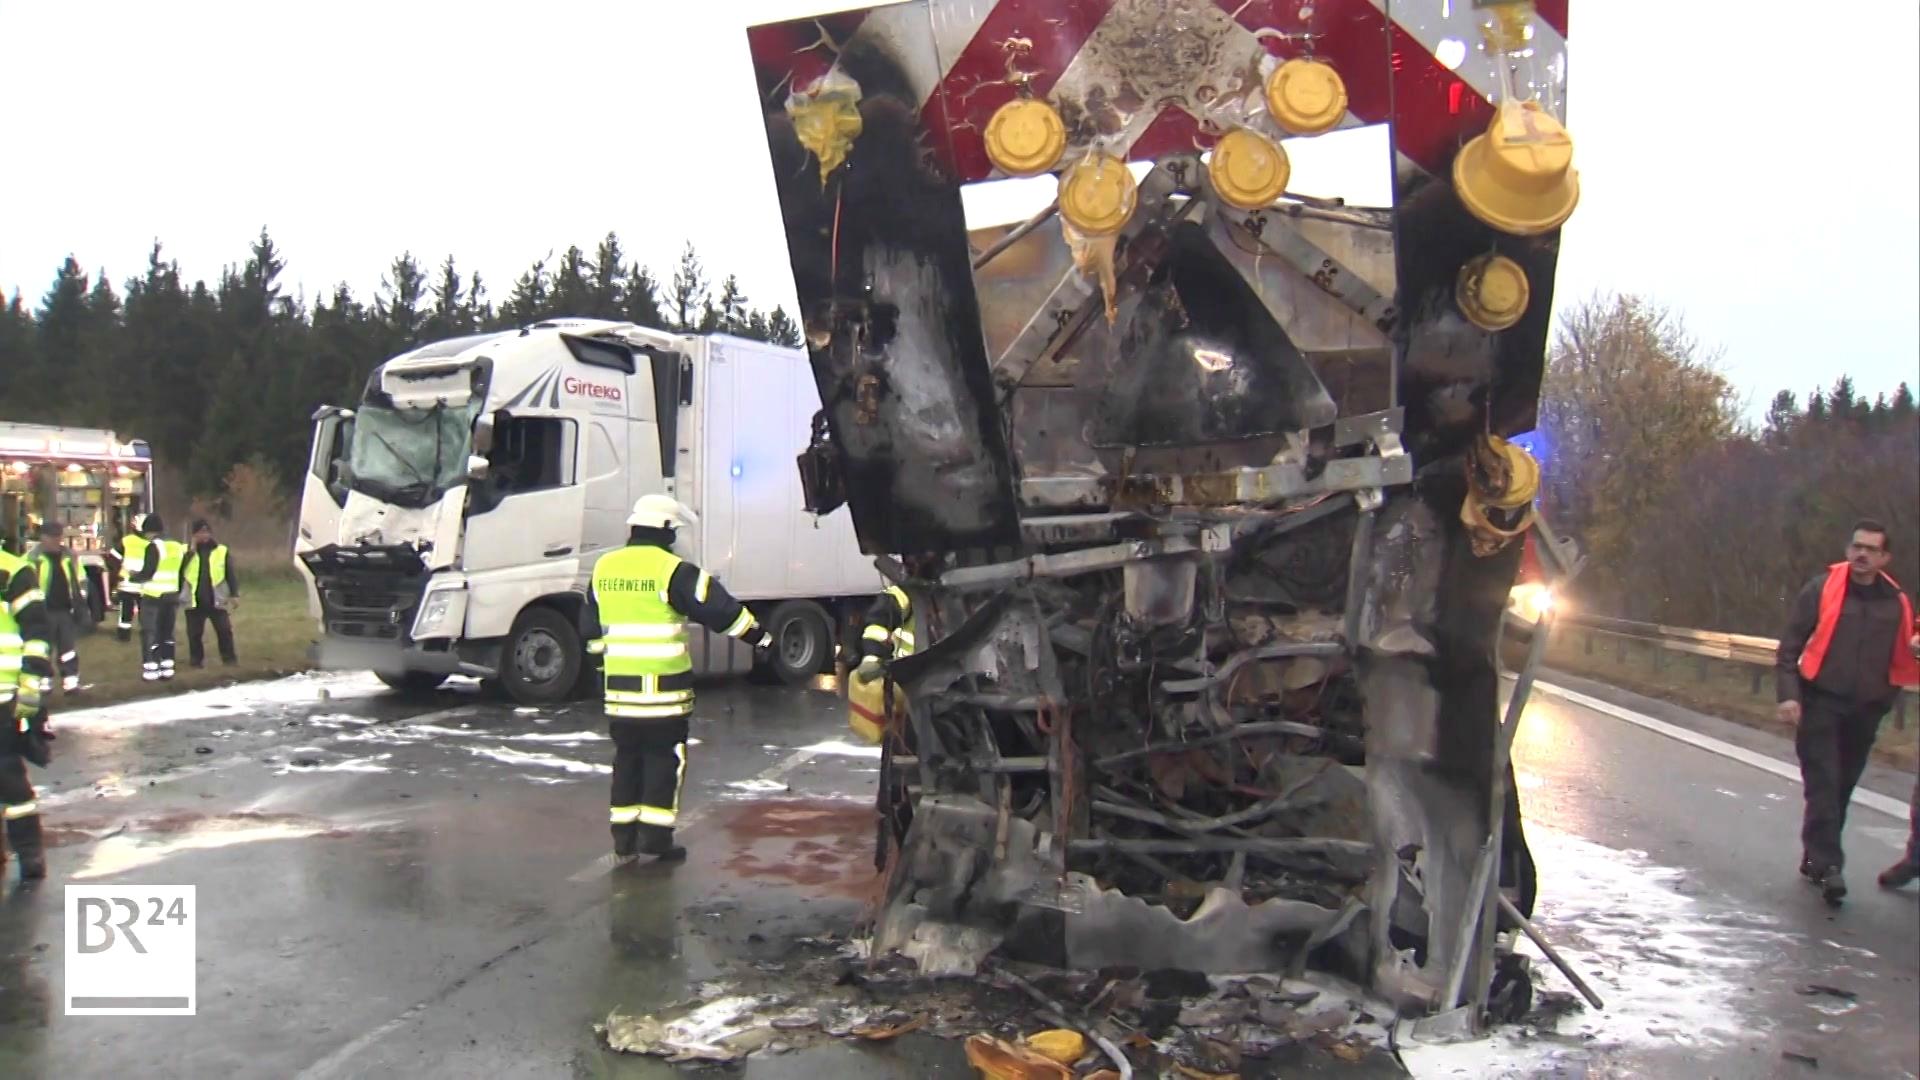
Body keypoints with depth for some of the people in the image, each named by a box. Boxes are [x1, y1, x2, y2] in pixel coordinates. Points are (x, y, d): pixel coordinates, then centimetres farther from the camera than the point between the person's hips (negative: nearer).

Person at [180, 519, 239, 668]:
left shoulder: (222, 551, 2)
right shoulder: (187, 552, 2)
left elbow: (230, 575, 4)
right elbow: (179, 573, 2)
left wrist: (234, 594, 0)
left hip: (217, 600, 0)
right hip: (194, 601, 1)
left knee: (224, 630, 1)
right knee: (194, 633, 8)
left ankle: (229, 657, 11)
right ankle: (196, 659, 20)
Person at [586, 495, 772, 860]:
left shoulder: (604, 568, 9)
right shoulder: (673, 570, -11)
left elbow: (593, 624, 19)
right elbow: (718, 608, -9)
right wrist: (759, 636, 2)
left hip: (618, 683, 6)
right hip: (662, 685, -6)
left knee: (627, 756, 14)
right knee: (663, 757, 3)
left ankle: (624, 837, 17)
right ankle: (656, 836, 3)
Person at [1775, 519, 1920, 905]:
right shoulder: (1822, 589, -5)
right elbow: (1790, 645, -6)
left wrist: (1884, 699, 1)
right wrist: (1789, 694, -13)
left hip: (1864, 712, 4)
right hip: (1820, 704, -4)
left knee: (1842, 788, 11)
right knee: (1823, 786, -9)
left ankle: (1815, 860, 23)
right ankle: (1827, 864, -11)